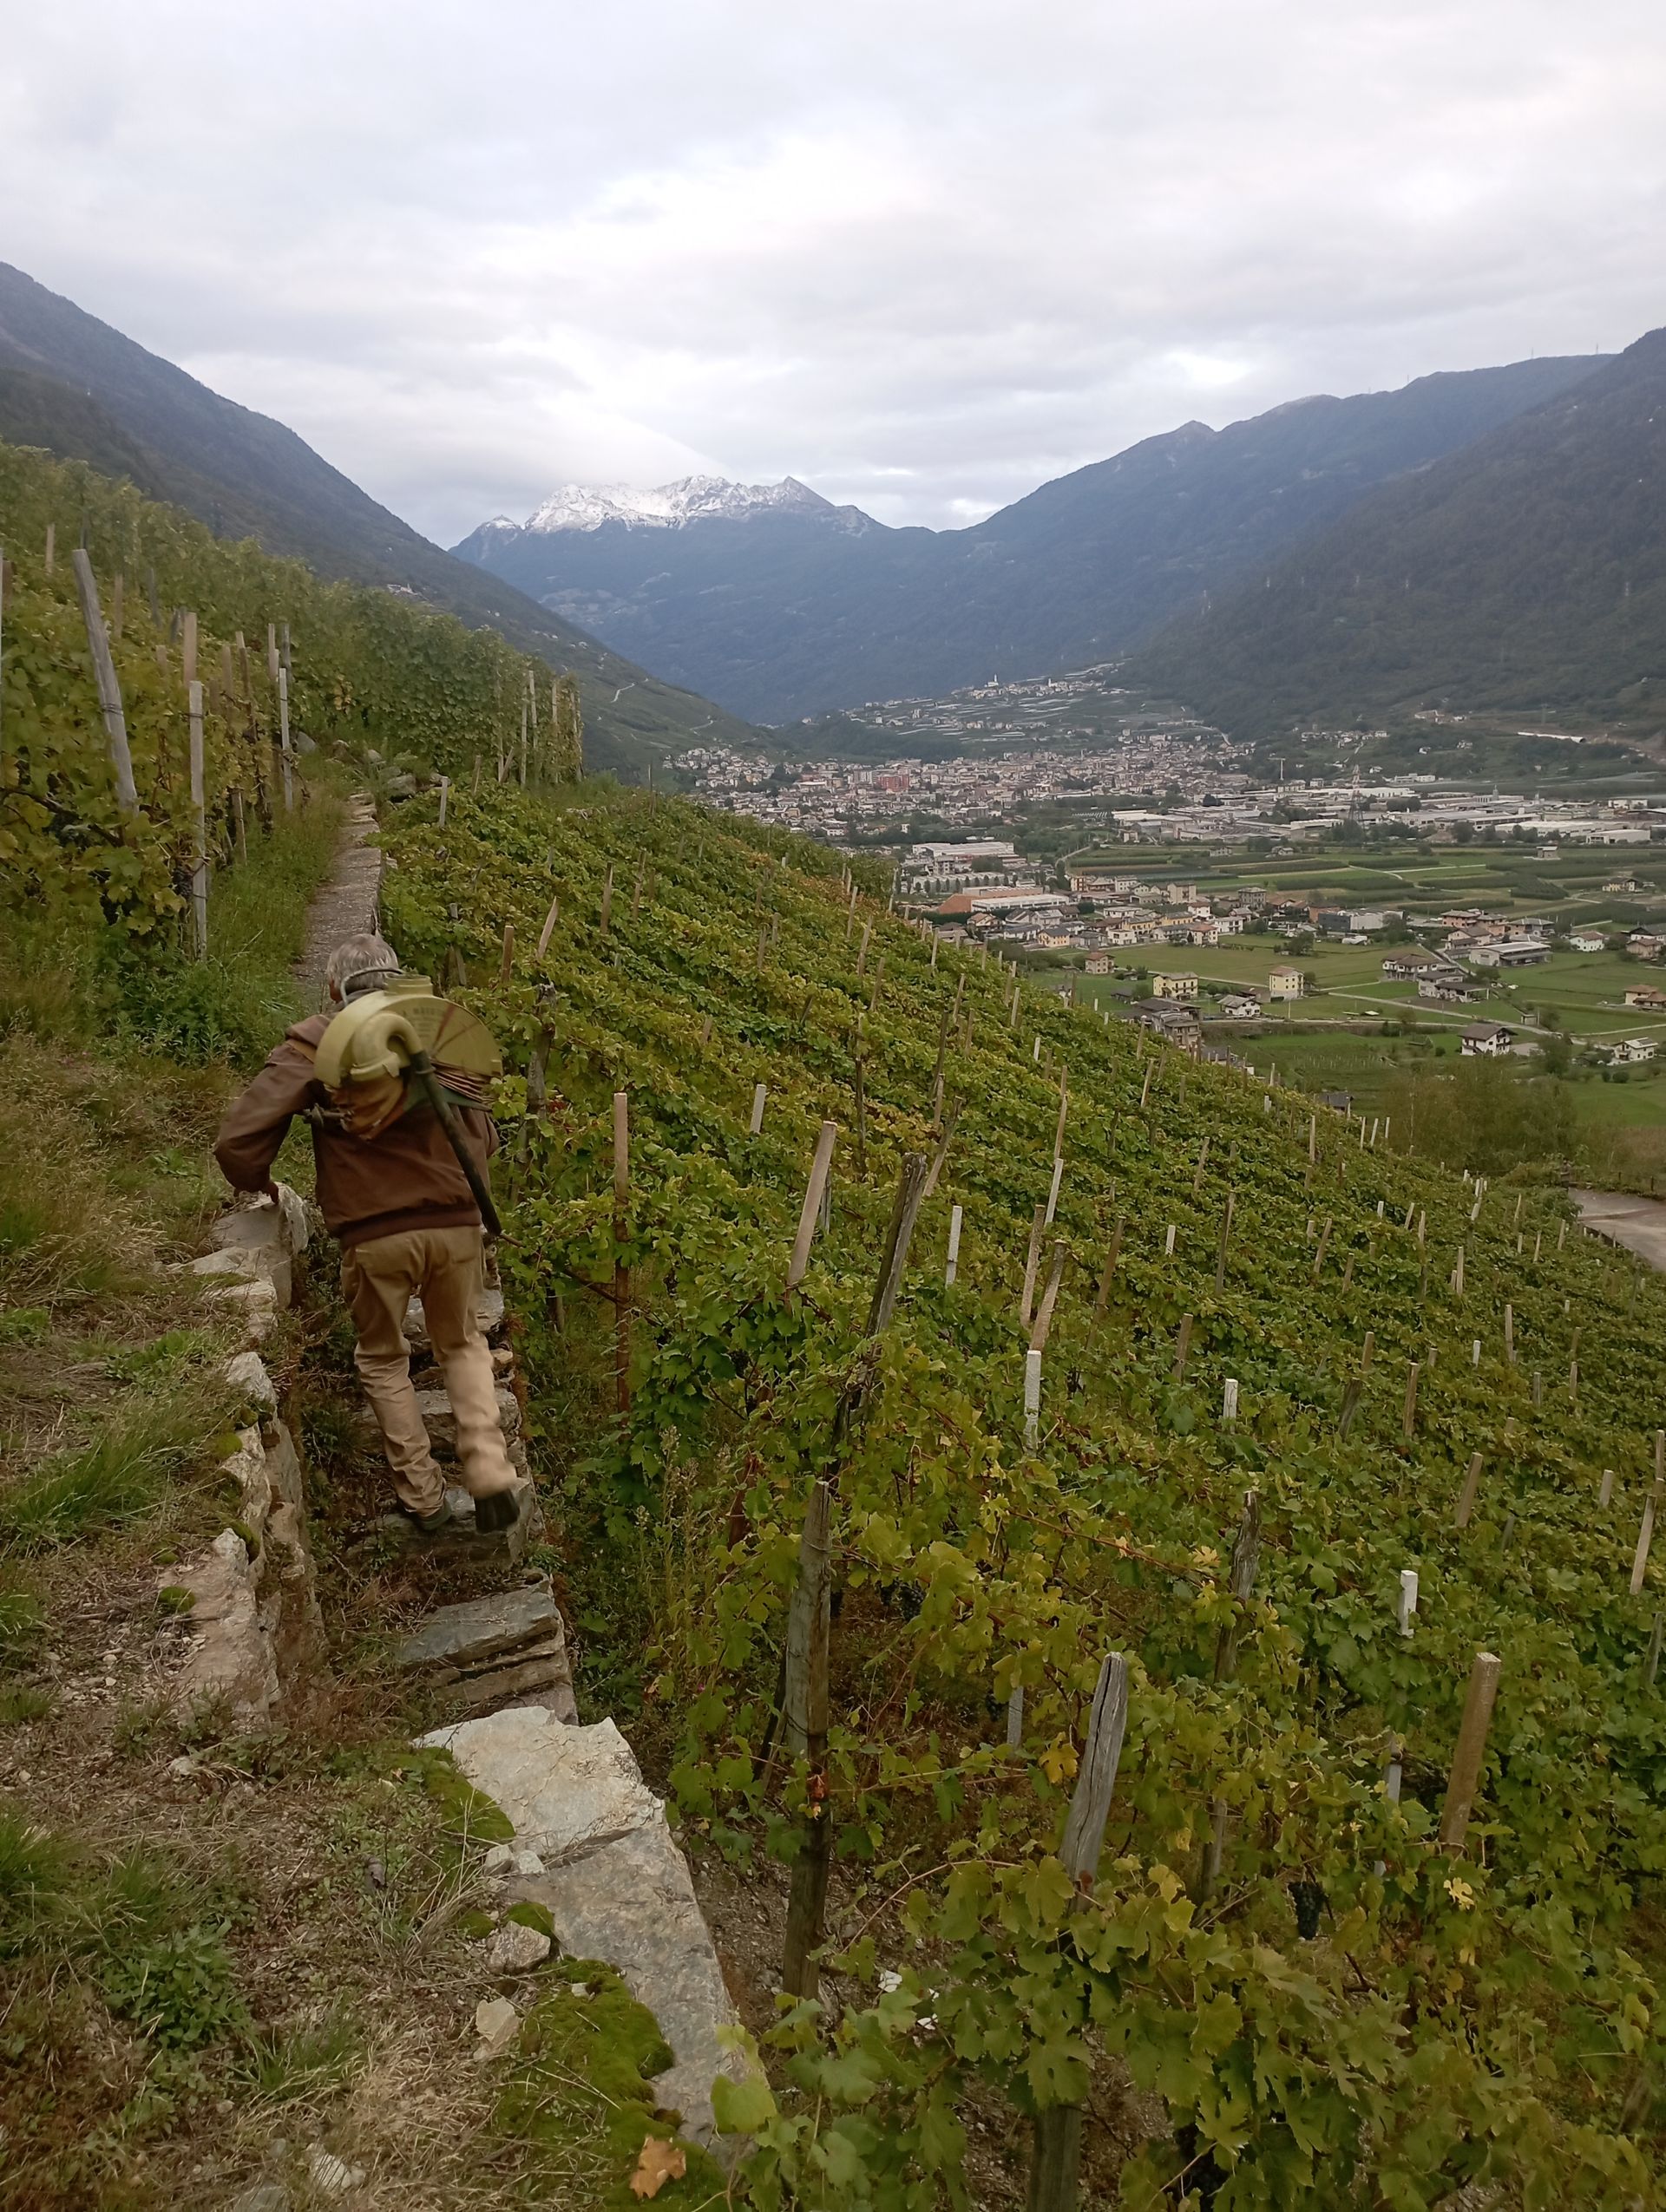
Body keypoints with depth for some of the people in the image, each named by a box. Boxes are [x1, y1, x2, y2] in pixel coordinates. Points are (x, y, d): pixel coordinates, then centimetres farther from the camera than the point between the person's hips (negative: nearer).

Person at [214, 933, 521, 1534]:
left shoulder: (313, 1045, 0)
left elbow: (237, 1141, -6)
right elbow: (484, 1138, 12)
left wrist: (258, 1186, 14)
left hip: (373, 1234, -2)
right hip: (456, 1222, 2)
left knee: (383, 1360, 21)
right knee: (462, 1344, 23)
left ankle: (422, 1497, 26)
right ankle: (491, 1475, 7)